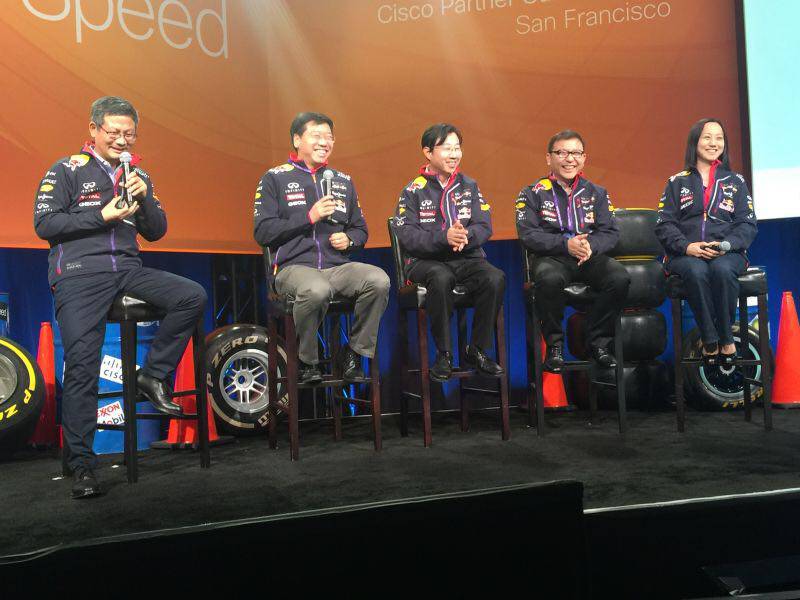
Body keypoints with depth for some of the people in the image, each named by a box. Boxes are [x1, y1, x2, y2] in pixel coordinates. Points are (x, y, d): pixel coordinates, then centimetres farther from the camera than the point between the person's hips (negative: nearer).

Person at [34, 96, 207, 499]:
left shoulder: (137, 175, 19)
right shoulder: (67, 170, 6)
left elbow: (157, 232, 15)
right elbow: (44, 224, -3)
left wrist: (144, 197, -3)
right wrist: (103, 215, -10)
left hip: (127, 268, 5)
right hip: (80, 273, -4)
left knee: (193, 297, -18)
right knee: (82, 363, -14)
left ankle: (153, 375, -5)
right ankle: (81, 465, -7)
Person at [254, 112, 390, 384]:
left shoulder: (343, 181, 21)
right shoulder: (275, 178, 8)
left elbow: (360, 230, 26)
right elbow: (262, 232, -2)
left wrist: (349, 239, 2)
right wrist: (310, 217, -9)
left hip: (338, 266, 4)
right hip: (294, 267, -4)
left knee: (379, 280, -27)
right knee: (317, 290, -39)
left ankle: (353, 353, -8)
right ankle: (306, 362, -12)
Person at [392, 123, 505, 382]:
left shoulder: (469, 186, 14)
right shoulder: (414, 191, 4)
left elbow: (484, 227, 3)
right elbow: (406, 235, -9)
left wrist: (465, 235, -20)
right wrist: (444, 237, -23)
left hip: (468, 259, 3)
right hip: (426, 261, -3)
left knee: (496, 278, -27)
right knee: (441, 278, -37)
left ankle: (477, 350, -10)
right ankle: (444, 355, -20)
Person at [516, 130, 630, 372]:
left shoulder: (596, 193, 16)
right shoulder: (533, 193, 7)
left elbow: (611, 232, 6)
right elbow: (528, 234, -6)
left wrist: (590, 245, -17)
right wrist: (565, 244, -19)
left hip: (591, 258, 3)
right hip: (551, 258, -3)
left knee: (620, 277, -27)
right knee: (549, 279, -37)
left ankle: (598, 342, -6)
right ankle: (554, 344, -14)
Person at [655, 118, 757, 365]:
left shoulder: (735, 181, 16)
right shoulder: (677, 182, 14)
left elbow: (747, 224, 7)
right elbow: (664, 224, 3)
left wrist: (725, 245, -13)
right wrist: (686, 246, -15)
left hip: (726, 254, 1)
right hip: (685, 254, 0)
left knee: (722, 270, -35)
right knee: (696, 271, -35)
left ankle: (725, 337, -19)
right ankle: (710, 340, -23)